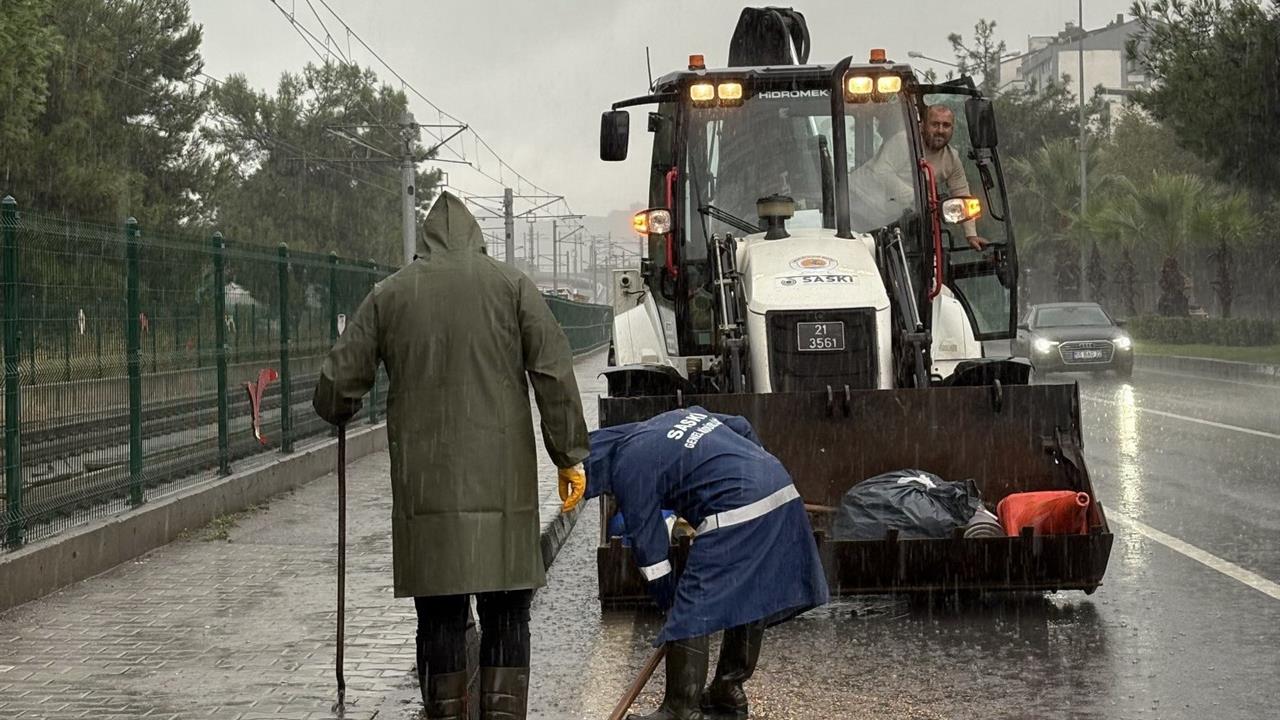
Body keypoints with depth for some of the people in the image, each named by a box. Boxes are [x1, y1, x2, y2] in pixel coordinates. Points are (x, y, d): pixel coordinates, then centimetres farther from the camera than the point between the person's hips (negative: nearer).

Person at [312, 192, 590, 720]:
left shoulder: (389, 294, 7)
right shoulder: (510, 284, 4)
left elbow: (337, 385, 9)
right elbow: (554, 374, -1)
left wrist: (338, 411, 31)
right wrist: (570, 455, 3)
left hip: (424, 483, 1)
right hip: (502, 479, -1)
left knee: (440, 614, 7)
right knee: (505, 613, 4)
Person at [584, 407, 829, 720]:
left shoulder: (629, 467, -1)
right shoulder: (677, 416, 23)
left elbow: (648, 545, 1)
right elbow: (742, 427, 28)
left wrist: (668, 602, 11)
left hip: (737, 516, -10)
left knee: (691, 615, -4)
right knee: (750, 601, 20)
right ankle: (728, 692, 32)